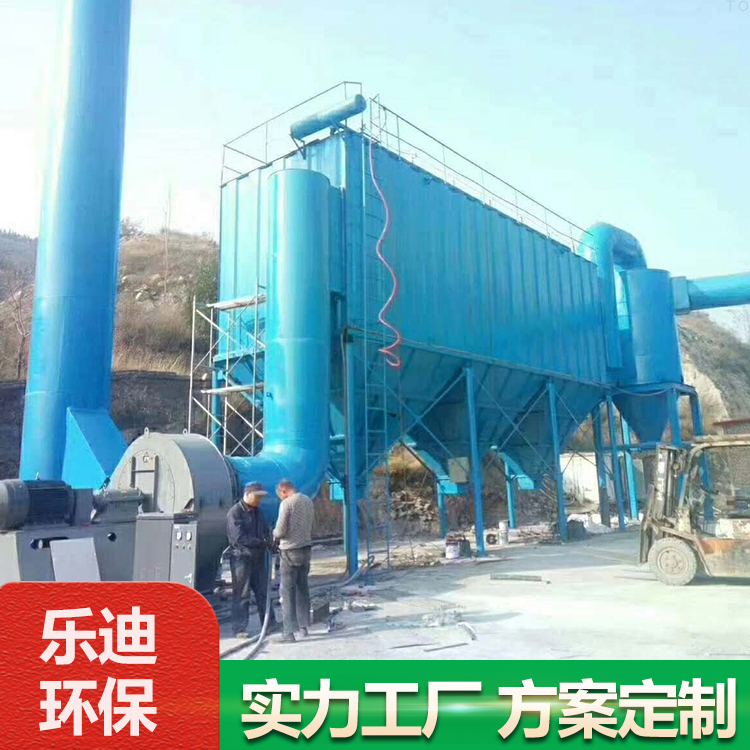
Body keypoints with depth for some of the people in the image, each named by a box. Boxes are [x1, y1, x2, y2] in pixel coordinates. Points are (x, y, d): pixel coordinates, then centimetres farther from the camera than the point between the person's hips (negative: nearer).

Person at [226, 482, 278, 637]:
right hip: (241, 558, -7)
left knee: (263, 592, 13)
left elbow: (265, 532, 17)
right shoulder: (235, 512, -13)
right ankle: (239, 628, 9)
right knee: (241, 595, 0)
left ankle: (269, 623, 22)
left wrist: (269, 543, -4)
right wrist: (261, 543, -18)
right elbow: (239, 538, -20)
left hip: (258, 558, 7)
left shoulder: (257, 511, 12)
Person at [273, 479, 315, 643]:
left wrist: (275, 534, 5)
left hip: (290, 551, -7)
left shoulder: (287, 503, -15)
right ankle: (304, 626, 23)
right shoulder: (308, 500, 7)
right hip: (306, 548, 7)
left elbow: (280, 531, -16)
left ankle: (289, 632, -1)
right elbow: (311, 525, 10)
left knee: (288, 591, -1)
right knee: (302, 587, 16)